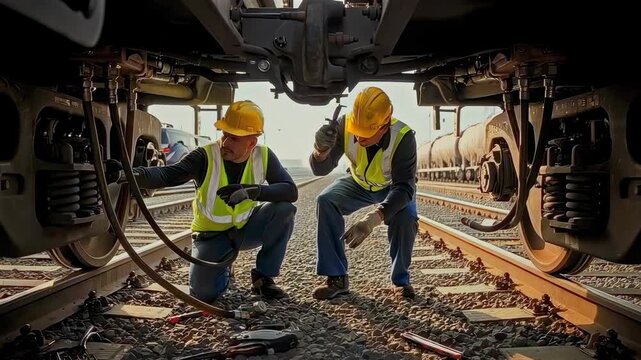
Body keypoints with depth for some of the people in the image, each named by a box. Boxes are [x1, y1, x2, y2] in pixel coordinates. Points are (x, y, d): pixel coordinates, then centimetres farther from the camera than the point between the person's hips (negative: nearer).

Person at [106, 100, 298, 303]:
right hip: (211, 234, -2)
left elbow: (291, 191, -23)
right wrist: (136, 174, -58)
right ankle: (223, 268, 22)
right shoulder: (206, 157, -23)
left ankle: (264, 277, -4)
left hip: (245, 228, 2)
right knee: (203, 292, -18)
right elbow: (169, 174, -36)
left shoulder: (264, 157, -14)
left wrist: (252, 191, -40)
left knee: (284, 210, -24)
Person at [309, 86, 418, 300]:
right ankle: (337, 277, -15)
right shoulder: (345, 125, -31)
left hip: (394, 187, -2)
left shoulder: (403, 137, -38)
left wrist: (373, 220, -56)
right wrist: (321, 150, -50)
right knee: (326, 201, -24)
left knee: (405, 216, -32)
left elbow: (404, 187, -40)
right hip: (359, 183, 3)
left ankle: (401, 280, -6)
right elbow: (320, 169, -24)